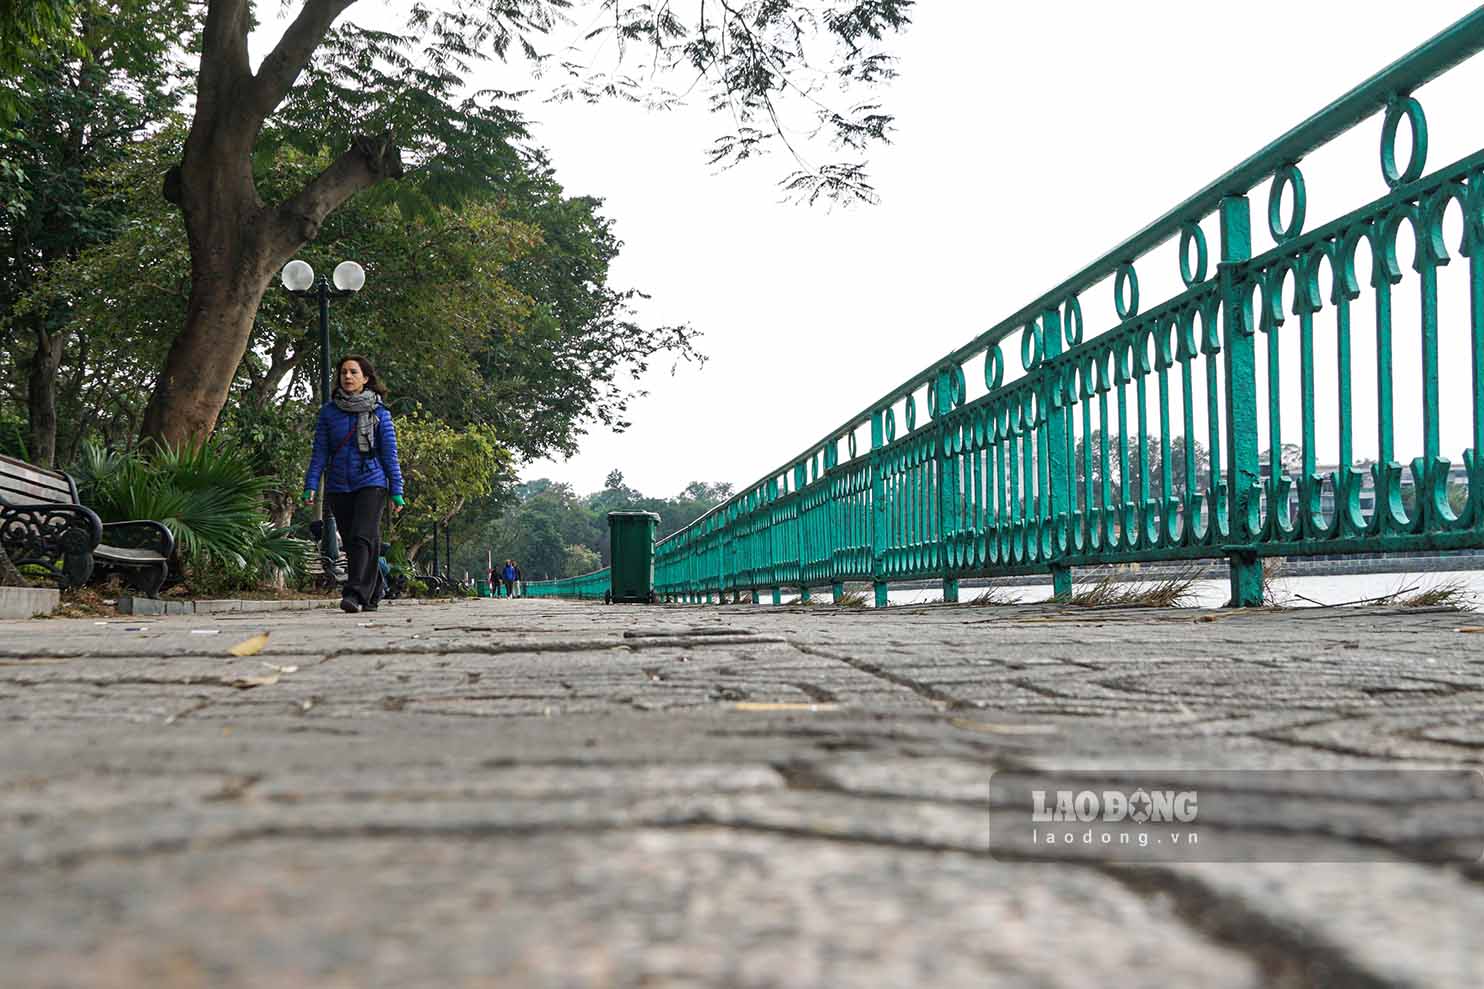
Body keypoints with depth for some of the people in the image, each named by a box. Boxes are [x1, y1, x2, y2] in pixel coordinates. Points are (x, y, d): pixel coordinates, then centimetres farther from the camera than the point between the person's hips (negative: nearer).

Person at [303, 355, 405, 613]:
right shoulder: (329, 411, 8)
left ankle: (354, 593, -26)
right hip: (339, 486, 3)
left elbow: (389, 453, 4)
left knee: (362, 537, -19)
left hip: (371, 483, -3)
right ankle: (372, 594, 19)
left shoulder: (379, 412, 3)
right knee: (350, 543, 7)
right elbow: (320, 451, 7)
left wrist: (396, 491, 0)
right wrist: (311, 485, -2)